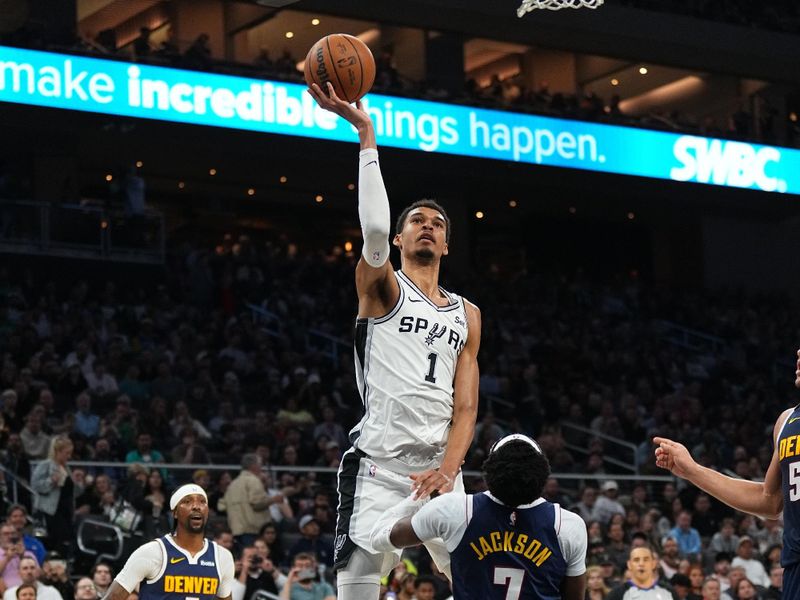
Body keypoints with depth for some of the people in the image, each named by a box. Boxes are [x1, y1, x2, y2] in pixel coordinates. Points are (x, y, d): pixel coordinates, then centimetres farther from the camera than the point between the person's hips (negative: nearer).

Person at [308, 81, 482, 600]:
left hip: (440, 471, 4)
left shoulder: (467, 315, 18)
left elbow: (466, 408, 10)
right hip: (378, 467, -4)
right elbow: (374, 230, -17)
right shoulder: (381, 285, 6)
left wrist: (447, 470, -9)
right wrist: (366, 132, -20)